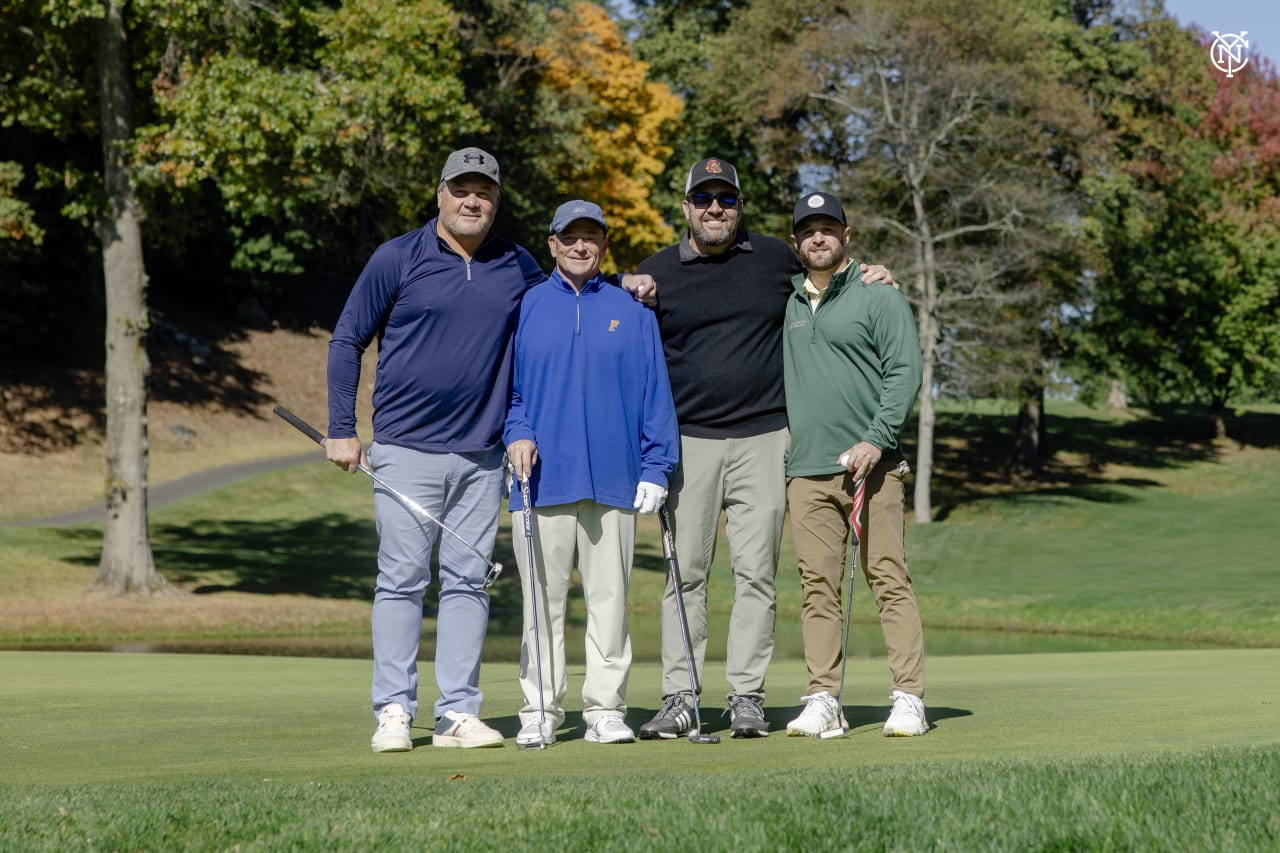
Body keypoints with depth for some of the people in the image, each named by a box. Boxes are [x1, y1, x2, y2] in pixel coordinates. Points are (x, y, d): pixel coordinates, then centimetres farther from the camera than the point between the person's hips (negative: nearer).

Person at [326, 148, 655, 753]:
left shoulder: (517, 267, 10)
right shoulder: (397, 259, -1)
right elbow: (347, 341, 4)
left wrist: (620, 291, 11)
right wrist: (342, 430, -1)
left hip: (481, 453, 4)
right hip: (406, 450, -4)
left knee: (467, 582, 4)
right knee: (402, 581, -4)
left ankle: (457, 713, 8)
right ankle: (393, 712, 1)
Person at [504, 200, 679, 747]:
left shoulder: (631, 312, 10)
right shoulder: (526, 307, 9)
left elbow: (654, 394, 9)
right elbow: (504, 383, 11)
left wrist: (655, 468, 1)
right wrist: (516, 433, -7)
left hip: (612, 480, 0)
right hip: (543, 477, 0)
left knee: (609, 598, 1)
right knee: (543, 601, 0)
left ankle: (605, 708, 7)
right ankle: (540, 711, 5)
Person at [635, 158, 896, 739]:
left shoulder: (778, 260, 10)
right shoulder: (655, 273, 8)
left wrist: (871, 280, 6)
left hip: (764, 439, 1)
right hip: (687, 444, 0)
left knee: (756, 572, -1)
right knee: (684, 572, -1)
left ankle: (747, 697, 4)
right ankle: (678, 698, 3)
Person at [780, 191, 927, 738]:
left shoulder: (879, 298, 3)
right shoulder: (786, 303, 17)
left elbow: (904, 372, -4)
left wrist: (876, 439, -14)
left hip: (870, 465, -4)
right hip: (806, 469, 4)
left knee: (888, 580, -6)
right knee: (817, 586, 2)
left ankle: (909, 700, -5)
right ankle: (823, 701, 4)